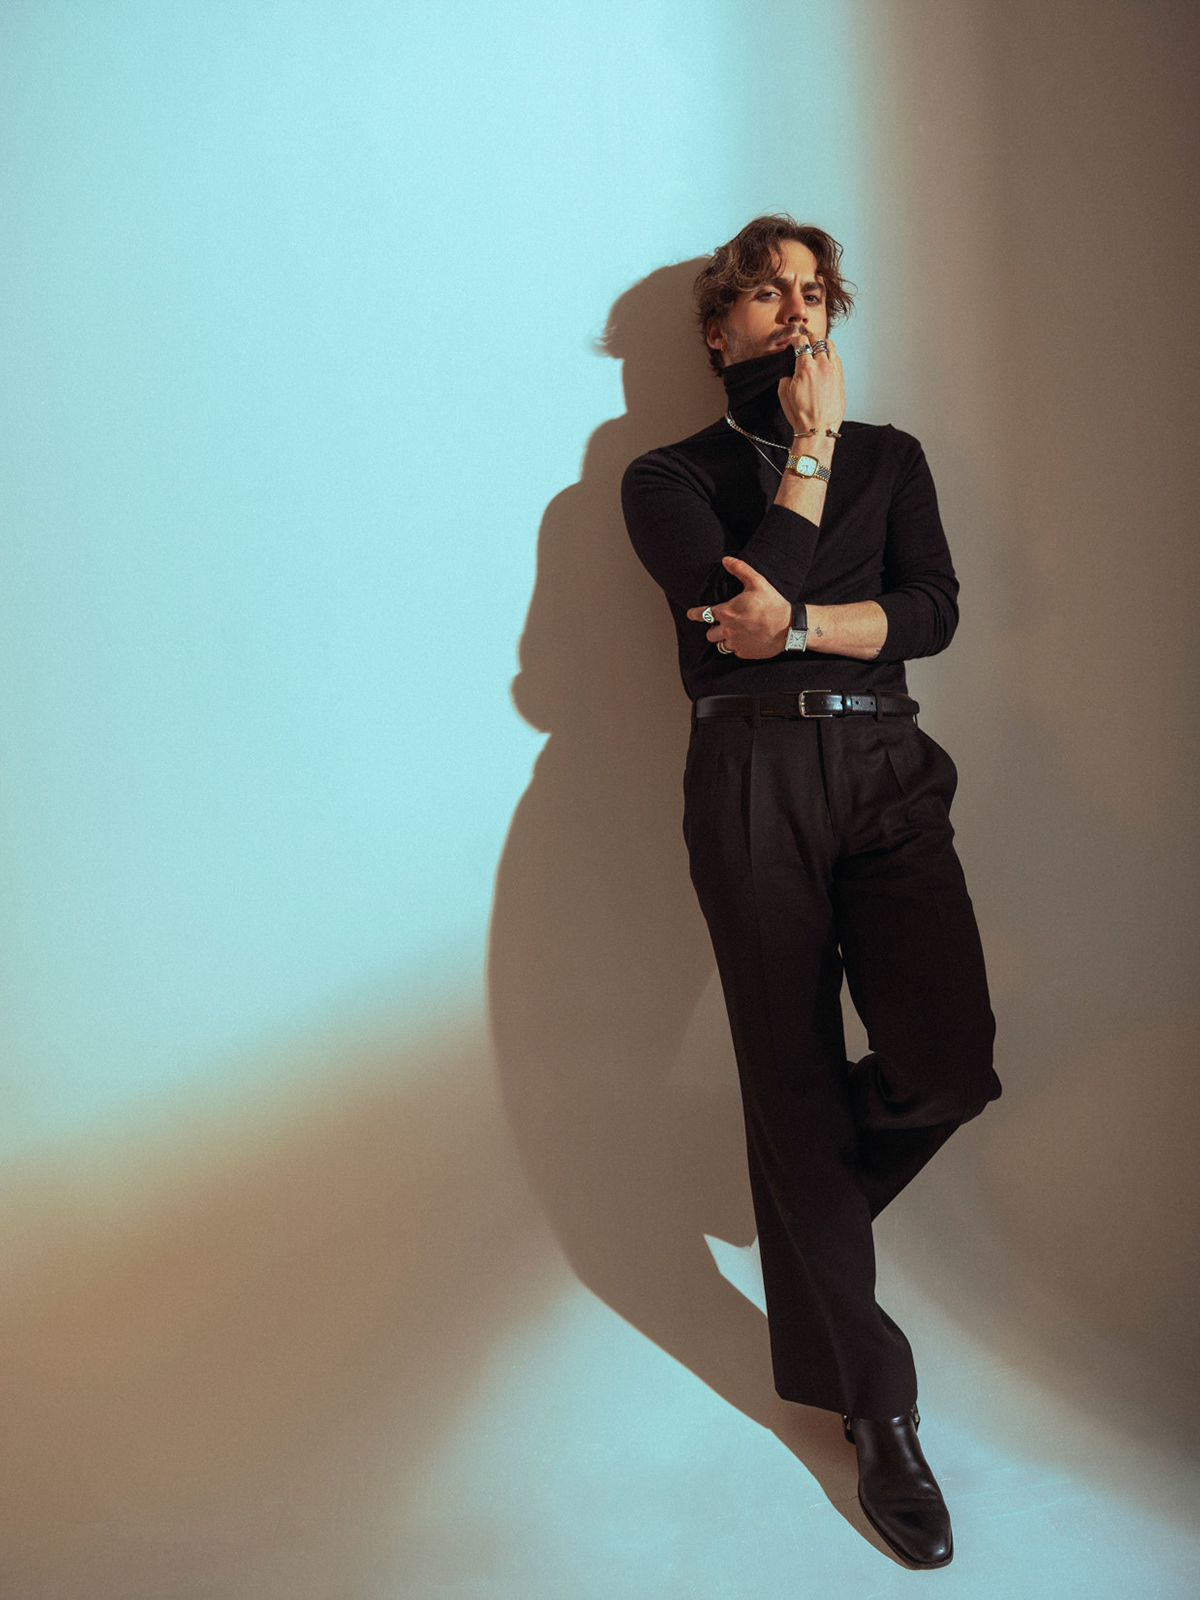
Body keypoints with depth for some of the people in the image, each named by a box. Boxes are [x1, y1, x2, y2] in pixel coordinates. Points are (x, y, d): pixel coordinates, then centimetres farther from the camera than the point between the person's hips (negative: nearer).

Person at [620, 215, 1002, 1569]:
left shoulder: (891, 457, 22)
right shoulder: (668, 477, 13)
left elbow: (932, 611, 6)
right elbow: (736, 598, -7)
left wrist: (798, 623, -9)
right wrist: (808, 453, 1)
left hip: (886, 770, 3)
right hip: (754, 781, -2)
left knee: (948, 1064, -14)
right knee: (794, 1076, -2)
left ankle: (805, 1199, 23)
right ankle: (875, 1406, 14)